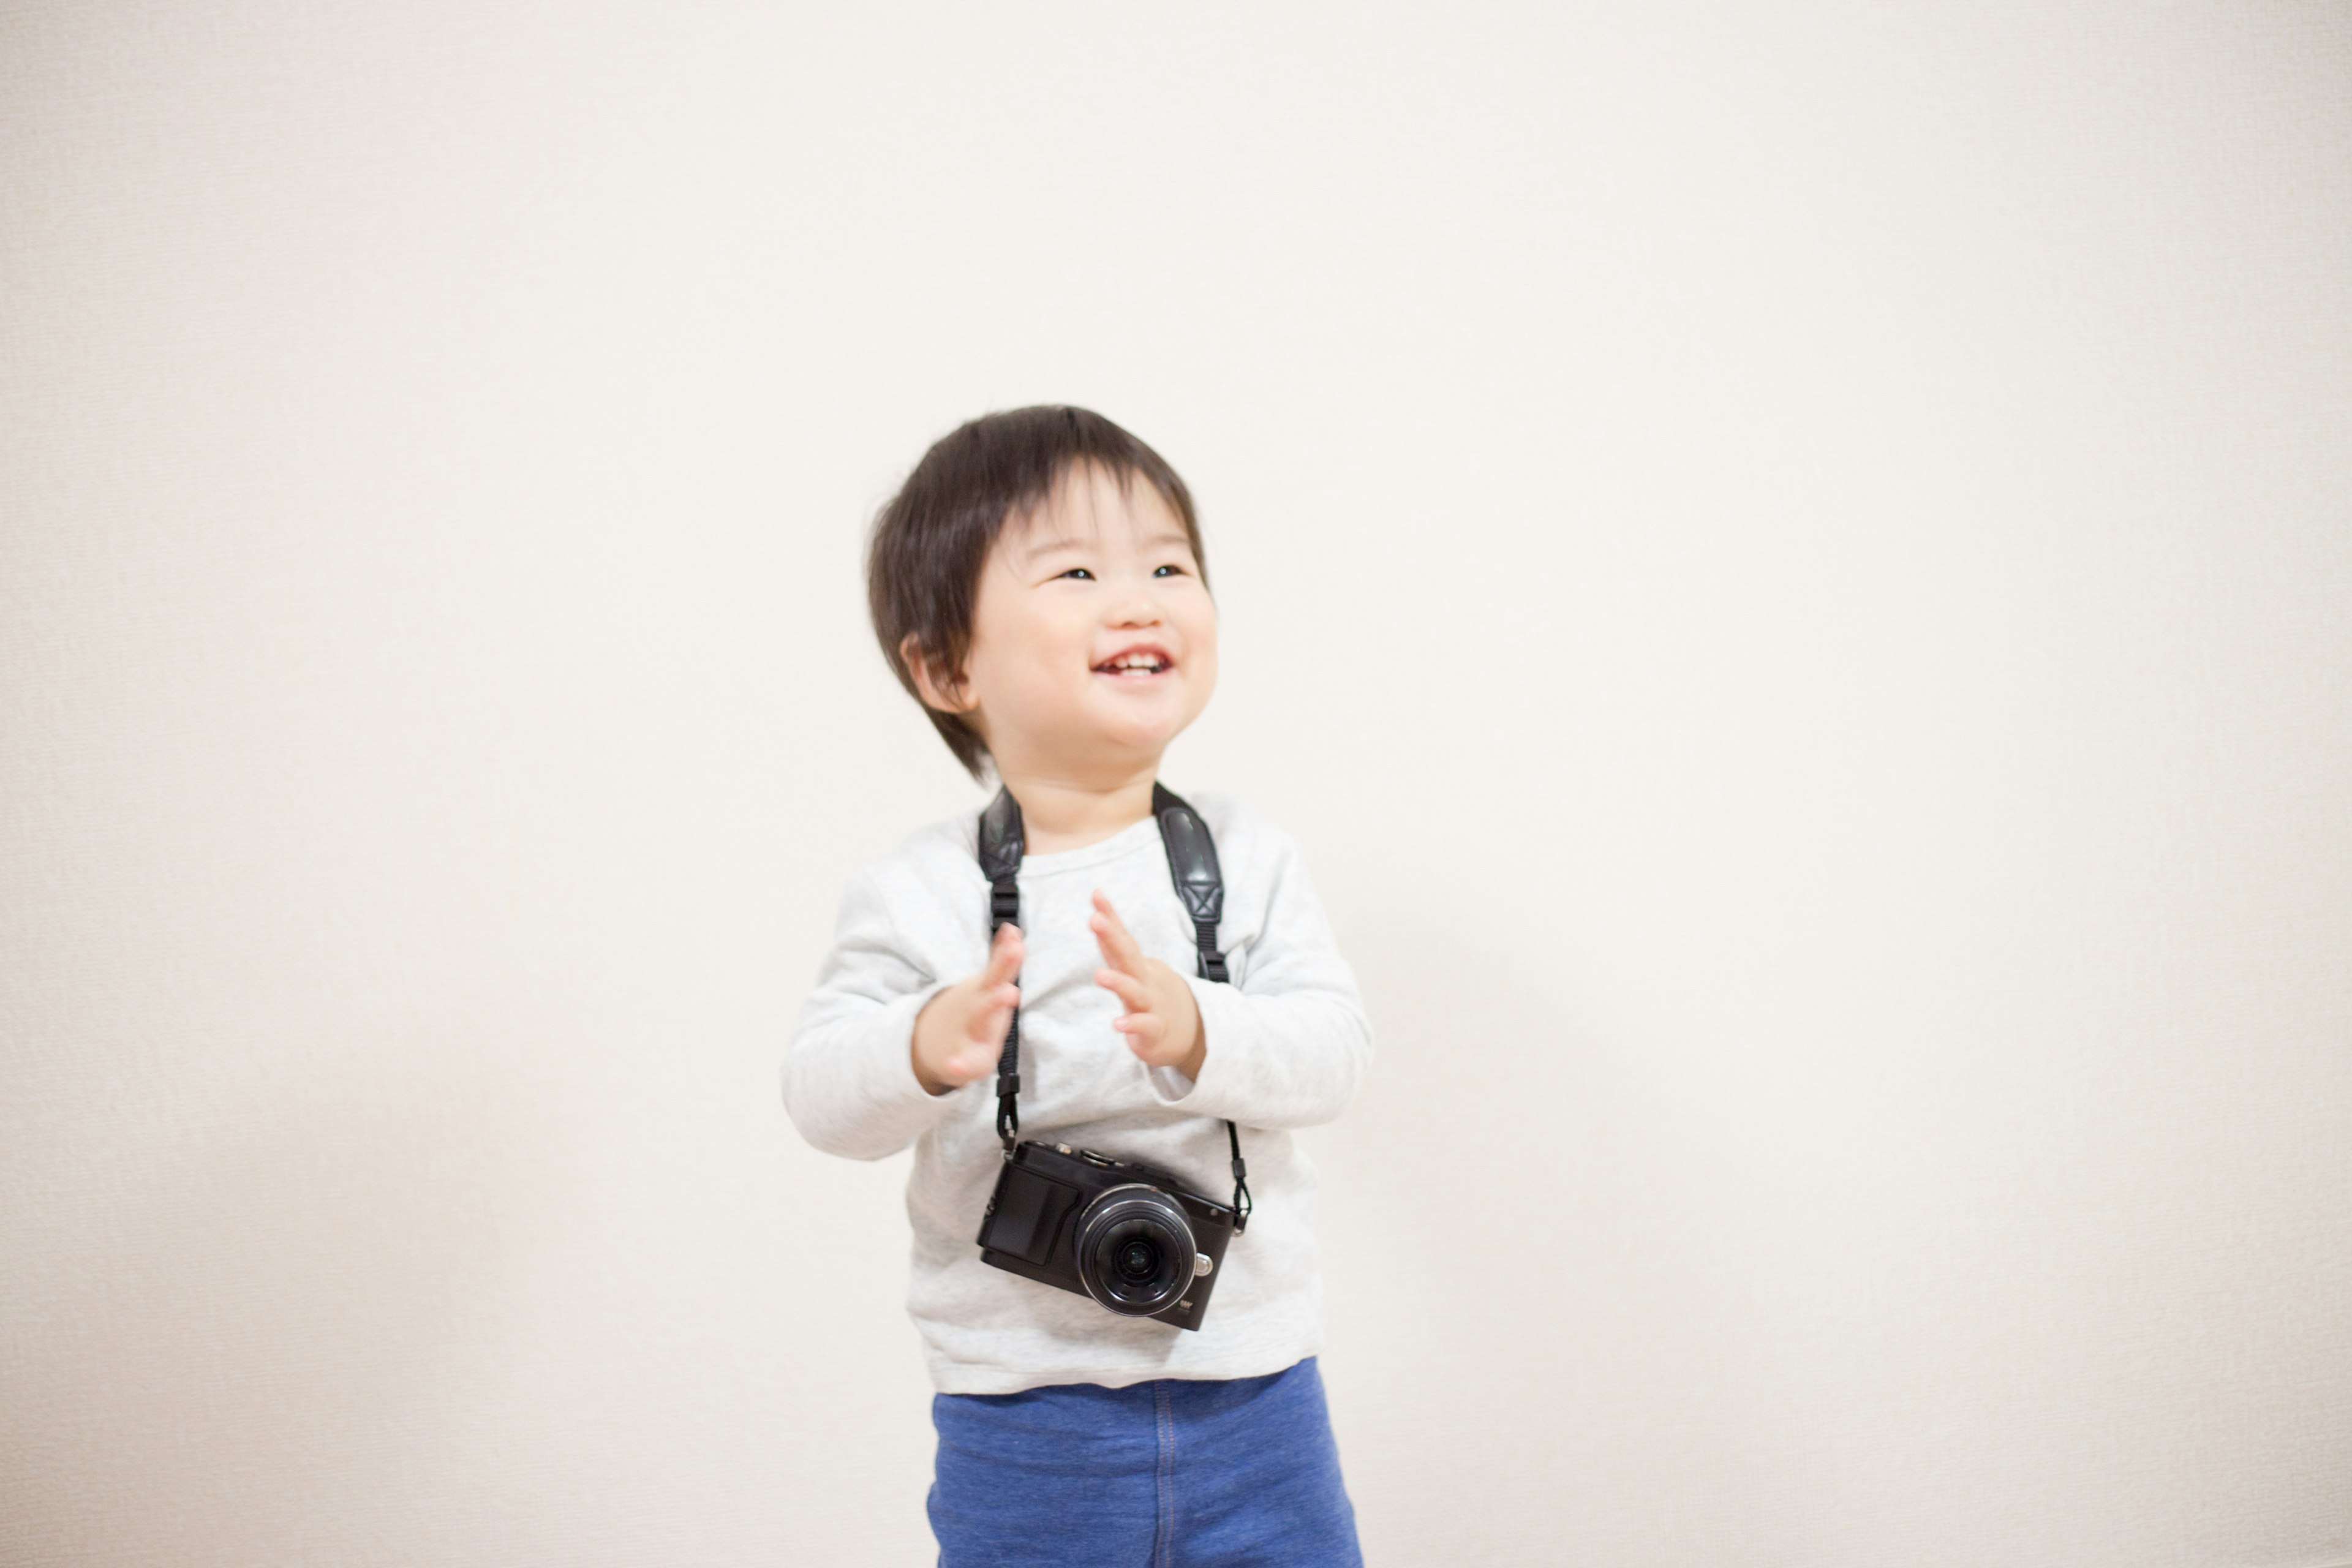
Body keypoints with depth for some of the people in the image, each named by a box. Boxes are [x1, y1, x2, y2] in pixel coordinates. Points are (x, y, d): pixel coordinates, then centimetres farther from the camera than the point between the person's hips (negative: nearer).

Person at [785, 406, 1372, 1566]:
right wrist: (925, 1047, -33)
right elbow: (820, 1092, -12)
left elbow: (1331, 1047, -11)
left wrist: (1198, 1031, -30)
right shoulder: (920, 894, -6)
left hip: (1249, 1394, 2)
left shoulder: (1248, 859, -1)